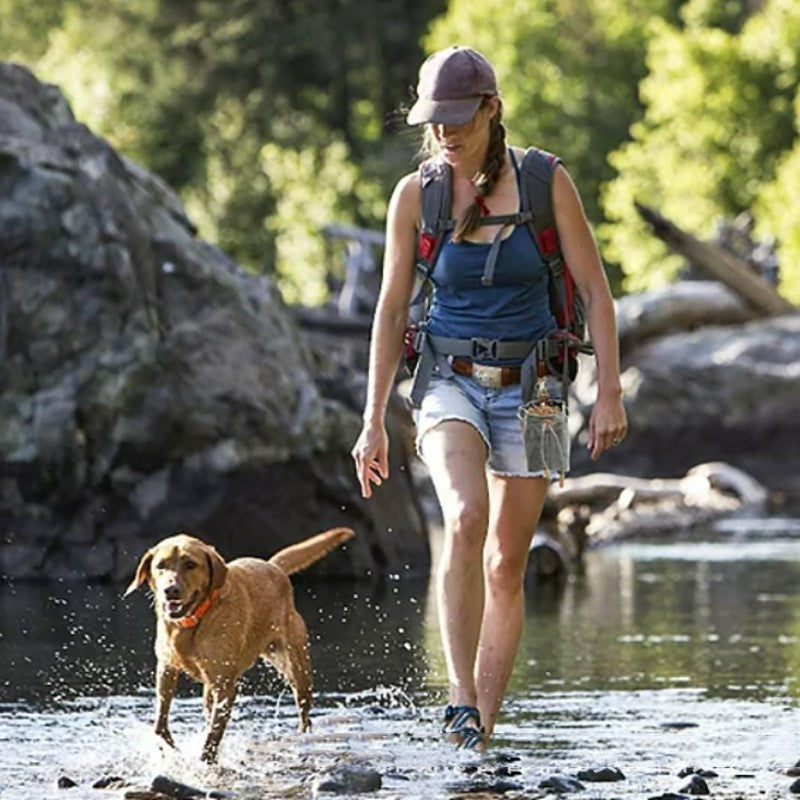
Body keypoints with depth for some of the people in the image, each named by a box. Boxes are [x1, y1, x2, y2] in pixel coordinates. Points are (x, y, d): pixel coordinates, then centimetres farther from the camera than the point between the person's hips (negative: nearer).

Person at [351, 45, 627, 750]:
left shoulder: (546, 183, -5)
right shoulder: (415, 196, -1)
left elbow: (595, 290, -2)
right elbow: (392, 310, 5)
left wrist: (610, 393, -9)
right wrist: (374, 421, 4)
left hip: (528, 391, 0)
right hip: (451, 383, 0)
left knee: (506, 567, 3)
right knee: (465, 519, -28)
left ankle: (482, 729, 11)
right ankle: (461, 699, -30)